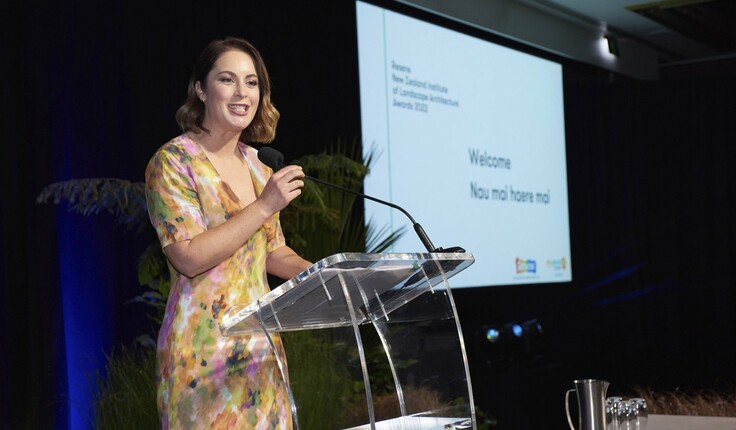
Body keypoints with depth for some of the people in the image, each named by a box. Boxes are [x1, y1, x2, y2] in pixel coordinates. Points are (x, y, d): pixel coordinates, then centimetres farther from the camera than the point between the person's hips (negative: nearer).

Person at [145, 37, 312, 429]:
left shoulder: (255, 165, 12)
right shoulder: (173, 162, -8)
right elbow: (190, 257, -18)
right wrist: (264, 206, -18)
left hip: (261, 348, 6)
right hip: (204, 350, -6)